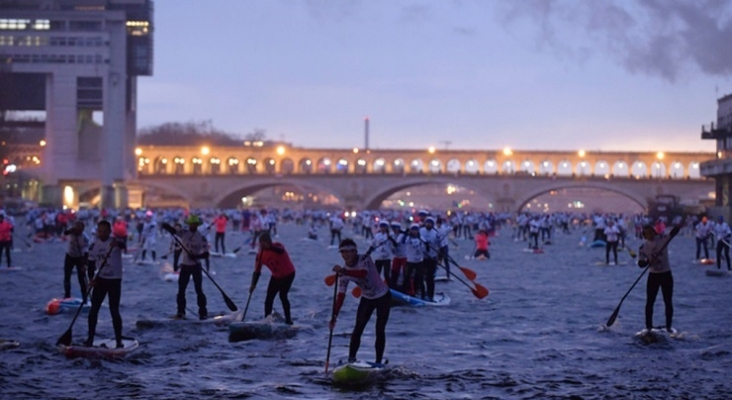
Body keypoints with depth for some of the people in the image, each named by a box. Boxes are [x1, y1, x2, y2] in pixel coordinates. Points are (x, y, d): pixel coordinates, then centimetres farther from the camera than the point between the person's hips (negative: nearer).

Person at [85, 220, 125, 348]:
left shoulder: (114, 242, -13)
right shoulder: (94, 245, 2)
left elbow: (123, 245, -36)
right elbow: (91, 263, 6)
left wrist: (117, 244, -60)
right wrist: (91, 278, -10)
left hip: (114, 280, -4)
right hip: (100, 279, 4)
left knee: (114, 311, -4)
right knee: (93, 310, 4)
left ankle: (119, 340, 5)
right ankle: (90, 338, 14)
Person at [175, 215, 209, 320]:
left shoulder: (201, 237, -5)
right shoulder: (183, 234, 1)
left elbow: (206, 254, -7)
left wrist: (196, 256, -25)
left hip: (196, 266, -3)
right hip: (185, 265, 3)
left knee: (199, 290, -4)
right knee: (181, 290, 3)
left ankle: (203, 312, 3)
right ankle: (181, 312, 11)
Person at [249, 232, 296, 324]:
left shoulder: (277, 246, -21)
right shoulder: (260, 255, -10)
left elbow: (281, 251, -47)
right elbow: (257, 271, -11)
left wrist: (269, 247, -60)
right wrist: (253, 284, -24)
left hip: (288, 274, -5)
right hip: (276, 276, 5)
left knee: (283, 295, -15)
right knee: (269, 297, -2)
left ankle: (288, 319, -5)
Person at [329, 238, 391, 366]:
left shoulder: (365, 259, -24)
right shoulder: (344, 271, -13)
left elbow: (363, 274, -46)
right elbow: (341, 294, -13)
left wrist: (343, 271, -58)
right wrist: (334, 316, -20)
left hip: (383, 297, -4)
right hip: (367, 299, 4)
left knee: (380, 331, -3)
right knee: (358, 329, -4)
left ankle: (378, 361, 7)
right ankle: (351, 359, 3)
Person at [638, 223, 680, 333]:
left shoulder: (663, 240, -4)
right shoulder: (643, 247, -5)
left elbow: (673, 232, -18)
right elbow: (640, 263, -11)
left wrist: (678, 226, -39)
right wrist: (648, 261, -32)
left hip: (666, 274, 0)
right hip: (653, 275, 0)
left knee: (668, 302, 4)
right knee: (650, 302, 1)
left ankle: (668, 326, 13)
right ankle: (649, 326, 8)